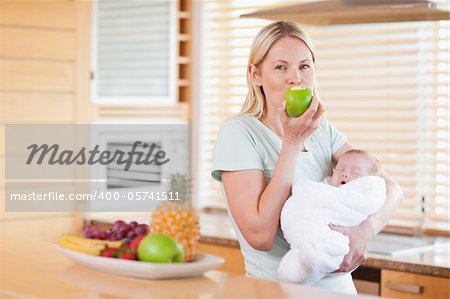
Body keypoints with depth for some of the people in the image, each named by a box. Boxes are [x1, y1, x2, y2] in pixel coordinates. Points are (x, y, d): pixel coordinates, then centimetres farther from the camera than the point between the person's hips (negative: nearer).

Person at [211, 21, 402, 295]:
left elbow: (391, 189, 4)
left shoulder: (322, 130, 8)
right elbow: (260, 236, -16)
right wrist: (292, 142, -15)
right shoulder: (239, 132, -8)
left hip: (339, 284, 5)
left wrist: (367, 228, -16)